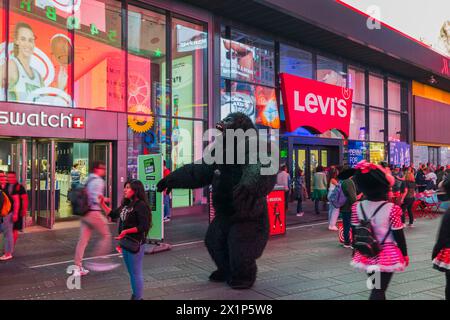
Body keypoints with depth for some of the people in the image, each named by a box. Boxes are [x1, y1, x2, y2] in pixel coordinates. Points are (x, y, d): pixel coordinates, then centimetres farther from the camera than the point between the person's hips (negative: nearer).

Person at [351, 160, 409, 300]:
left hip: (366, 254, 4)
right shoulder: (392, 209, -17)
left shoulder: (357, 207, -7)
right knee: (379, 290, 3)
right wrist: (404, 254, 5)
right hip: (387, 255, -4)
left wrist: (355, 252, 14)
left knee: (377, 288, 22)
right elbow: (399, 235, -9)